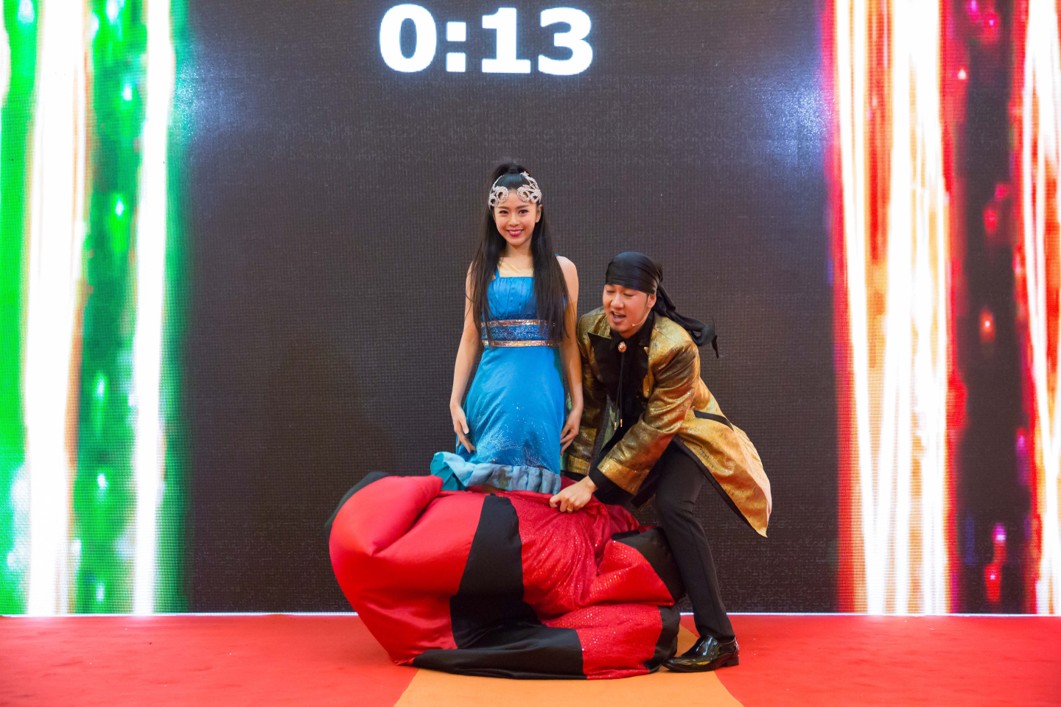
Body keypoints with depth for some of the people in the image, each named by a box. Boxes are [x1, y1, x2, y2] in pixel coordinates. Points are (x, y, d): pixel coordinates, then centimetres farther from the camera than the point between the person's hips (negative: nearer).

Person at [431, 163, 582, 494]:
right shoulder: (481, 268, 9)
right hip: (490, 393, 1)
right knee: (484, 490, -2)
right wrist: (455, 401, 2)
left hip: (543, 395, 0)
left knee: (534, 491, 0)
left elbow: (569, 342, 6)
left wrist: (577, 405, 2)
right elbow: (470, 338, 9)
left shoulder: (561, 269, 7)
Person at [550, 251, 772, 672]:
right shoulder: (589, 331, -15)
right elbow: (590, 409, -4)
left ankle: (718, 640, -26)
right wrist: (580, 476, -9)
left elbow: (657, 428, -29)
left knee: (672, 505, -29)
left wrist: (593, 482, -30)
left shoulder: (675, 346, -31)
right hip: (629, 431, 6)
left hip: (684, 432, -6)